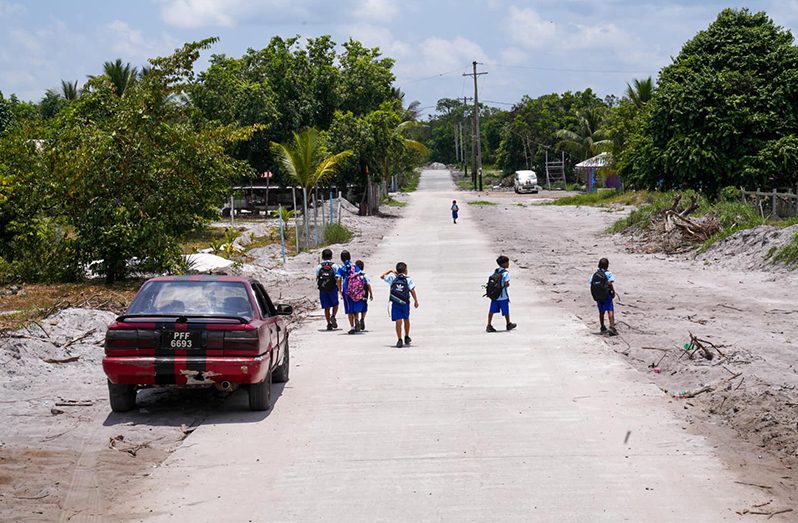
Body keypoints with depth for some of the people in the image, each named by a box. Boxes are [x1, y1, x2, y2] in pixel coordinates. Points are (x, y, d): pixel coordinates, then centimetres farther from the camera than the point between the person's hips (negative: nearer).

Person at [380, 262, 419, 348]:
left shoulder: (392, 277, 2)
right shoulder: (408, 279, -2)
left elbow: (382, 276, 13)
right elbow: (412, 290, -8)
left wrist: (390, 271, 19)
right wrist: (416, 301, -3)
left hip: (395, 303, 0)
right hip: (405, 303, 0)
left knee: (398, 321, -1)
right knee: (406, 320, 19)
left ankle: (399, 340, -8)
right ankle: (407, 338, 31)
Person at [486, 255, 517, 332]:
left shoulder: (495, 271, 6)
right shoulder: (506, 273, -15)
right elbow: (506, 284, -22)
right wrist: (508, 285, -2)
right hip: (503, 296, -5)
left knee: (492, 310, 6)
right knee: (506, 311, 12)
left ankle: (489, 325, 2)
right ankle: (509, 324, 28)